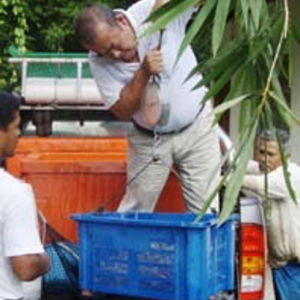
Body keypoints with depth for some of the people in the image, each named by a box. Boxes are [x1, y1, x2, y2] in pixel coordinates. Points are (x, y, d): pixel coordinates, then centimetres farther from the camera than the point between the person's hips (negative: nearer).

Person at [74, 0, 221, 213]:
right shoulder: (99, 60, -15)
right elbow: (122, 111, -16)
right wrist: (143, 73, -30)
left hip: (196, 127, -1)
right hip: (149, 140, 1)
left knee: (204, 210, 2)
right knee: (134, 209, 4)